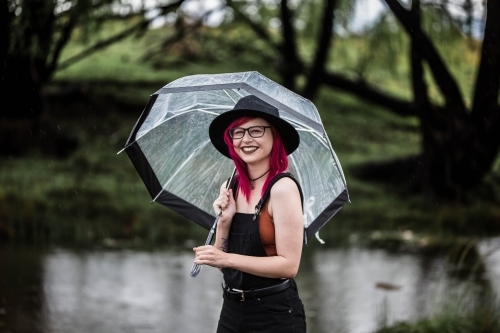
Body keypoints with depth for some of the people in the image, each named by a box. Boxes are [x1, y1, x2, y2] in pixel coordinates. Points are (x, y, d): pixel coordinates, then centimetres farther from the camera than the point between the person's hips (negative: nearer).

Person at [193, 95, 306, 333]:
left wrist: (228, 259, -22)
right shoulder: (230, 188, 5)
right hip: (232, 312, 6)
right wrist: (224, 221, -9)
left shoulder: (282, 187, -14)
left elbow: (289, 265, -18)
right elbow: (222, 263, 7)